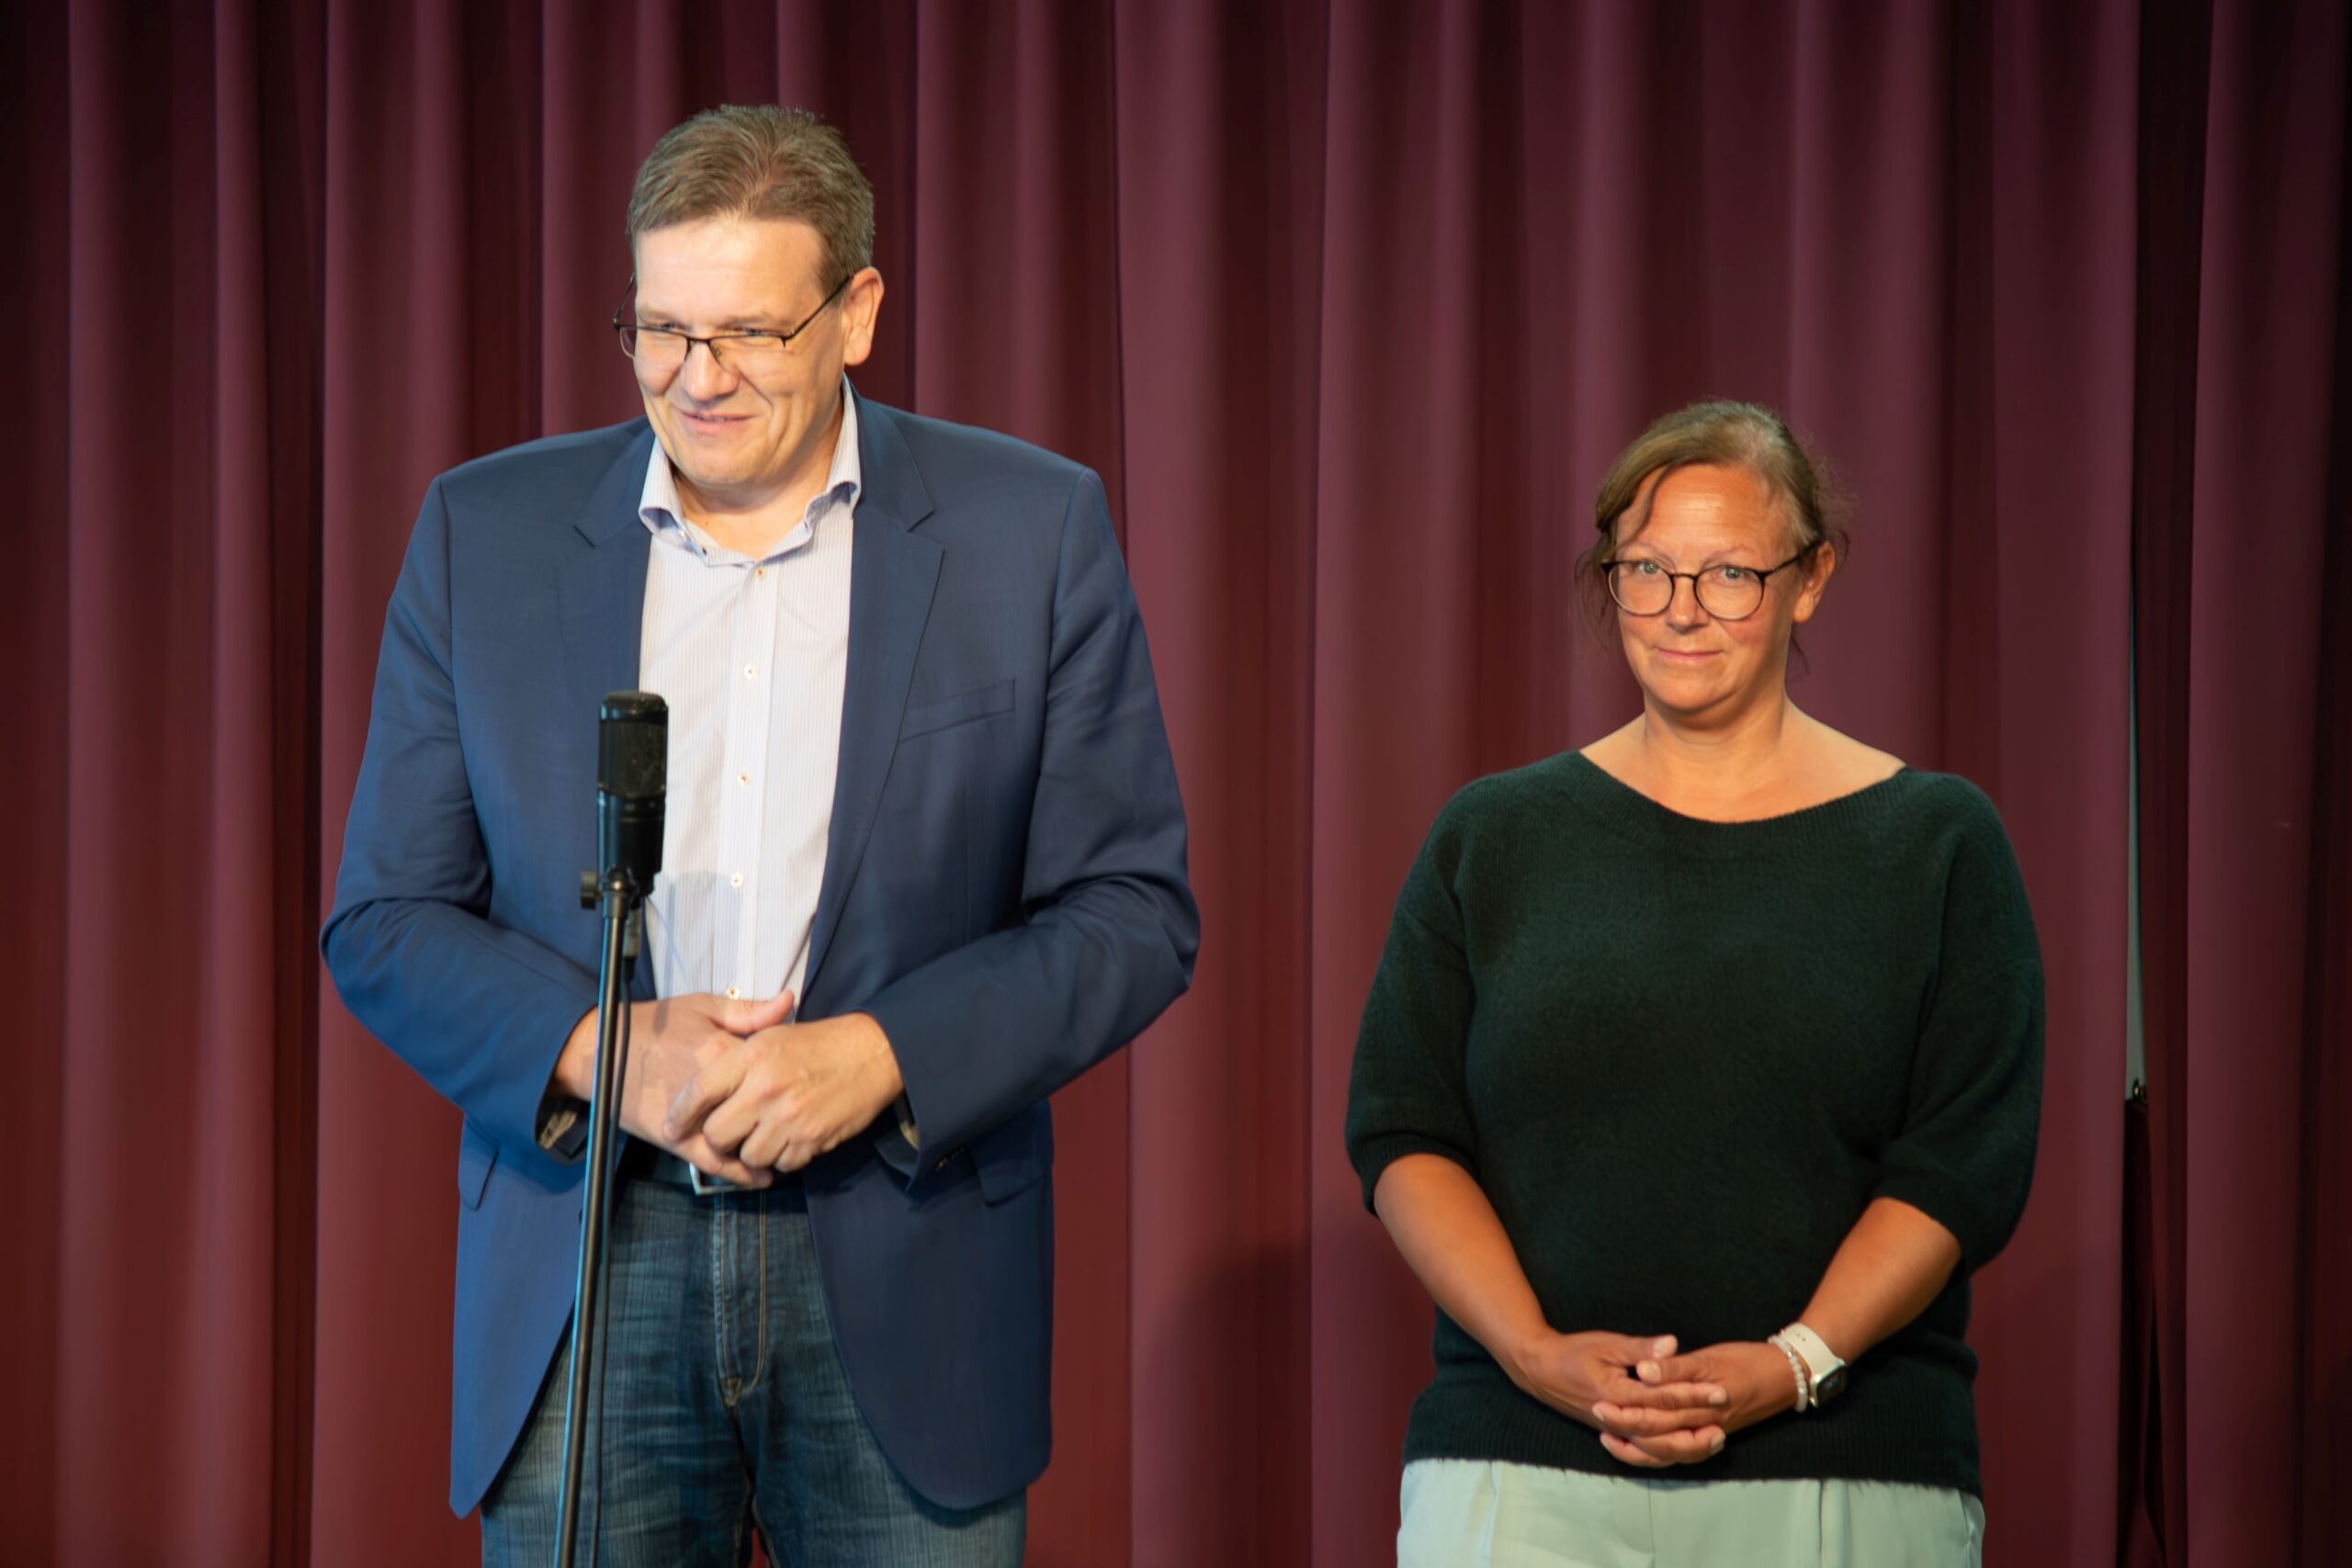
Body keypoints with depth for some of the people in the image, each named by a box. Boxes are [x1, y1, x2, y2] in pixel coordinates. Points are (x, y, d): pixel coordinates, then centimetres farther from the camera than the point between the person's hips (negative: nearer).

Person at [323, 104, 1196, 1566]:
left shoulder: (1030, 531, 1)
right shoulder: (485, 531, 5)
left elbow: (1134, 909, 0)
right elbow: (383, 920, 6)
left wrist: (877, 1058, -14)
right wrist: (600, 1050, -12)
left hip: (904, 1288, -1)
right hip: (584, 1295, 1)